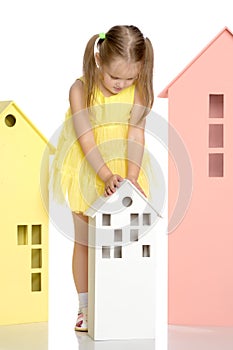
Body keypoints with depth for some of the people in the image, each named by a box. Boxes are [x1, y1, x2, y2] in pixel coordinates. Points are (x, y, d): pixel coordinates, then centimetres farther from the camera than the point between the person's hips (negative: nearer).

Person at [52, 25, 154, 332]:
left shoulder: (139, 91, -13)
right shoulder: (81, 90, -19)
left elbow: (136, 135, -17)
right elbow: (86, 139, -24)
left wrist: (131, 177, -29)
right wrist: (107, 177, -34)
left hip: (122, 171, 1)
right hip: (87, 173, -1)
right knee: (84, 239, 6)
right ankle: (85, 307, 14)